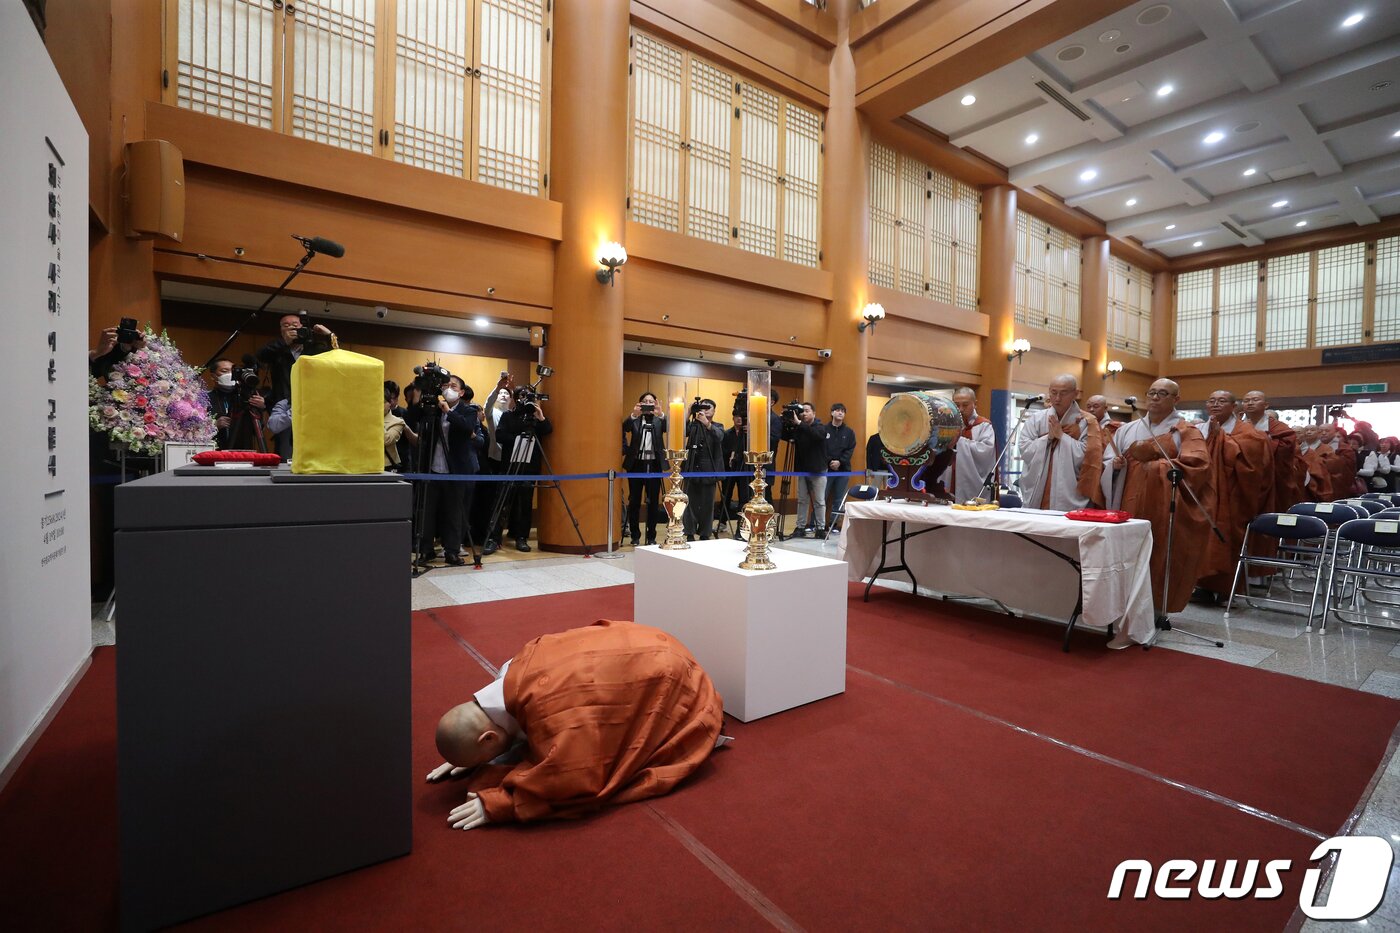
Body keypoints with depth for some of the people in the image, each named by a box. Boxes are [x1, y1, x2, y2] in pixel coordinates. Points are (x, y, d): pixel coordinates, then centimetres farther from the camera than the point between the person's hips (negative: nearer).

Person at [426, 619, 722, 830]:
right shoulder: (518, 669, -11)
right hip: (642, 650, 8)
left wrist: (493, 805, -29)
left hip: (666, 681, -8)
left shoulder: (555, 715, -38)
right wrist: (471, 758, 0)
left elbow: (572, 783, -35)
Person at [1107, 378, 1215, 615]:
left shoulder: (1186, 432, 4)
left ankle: (1158, 607, 8)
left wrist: (1155, 468, -11)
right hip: (1131, 505, 3)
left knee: (1161, 557, -1)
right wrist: (1114, 465, -8)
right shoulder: (1128, 430, 14)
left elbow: (1197, 466, -12)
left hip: (1166, 509, -3)